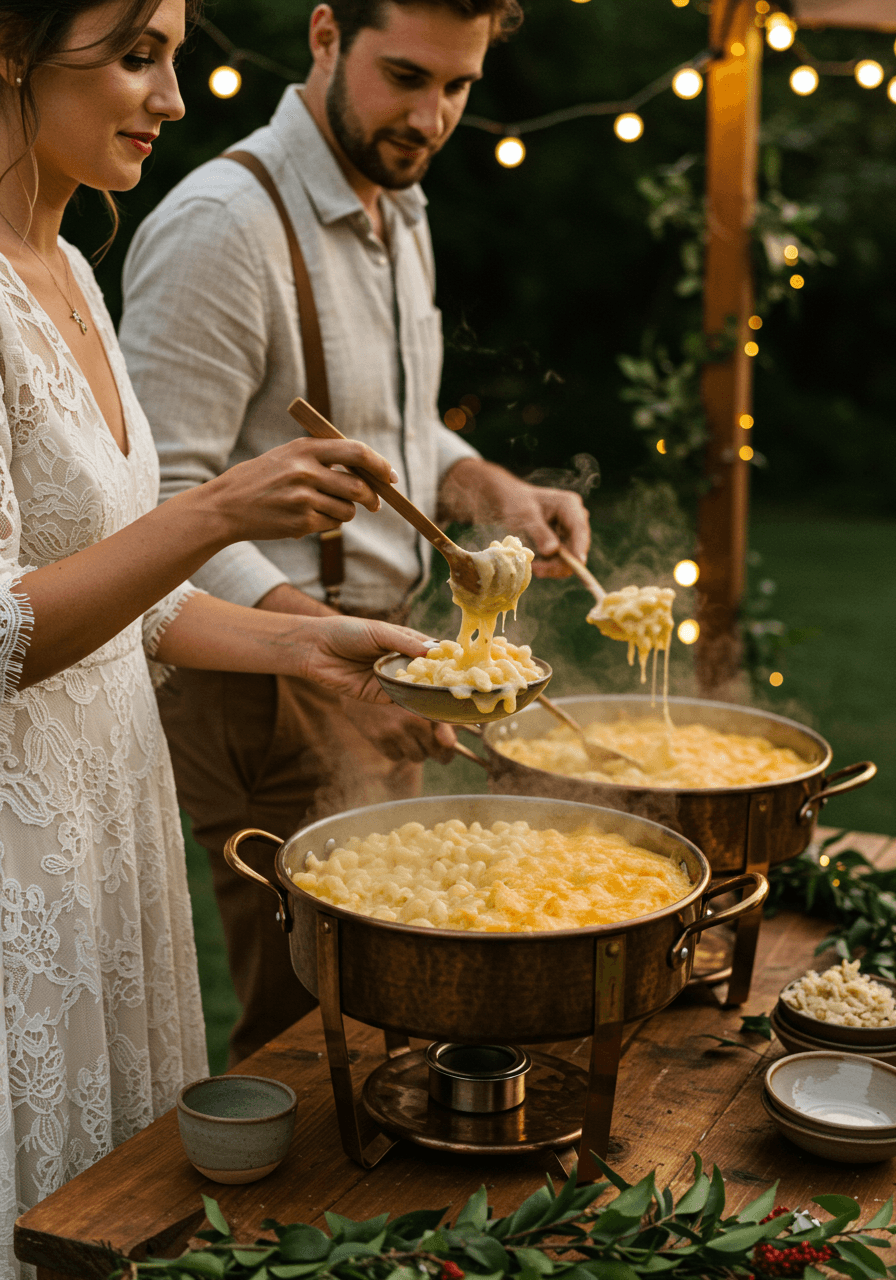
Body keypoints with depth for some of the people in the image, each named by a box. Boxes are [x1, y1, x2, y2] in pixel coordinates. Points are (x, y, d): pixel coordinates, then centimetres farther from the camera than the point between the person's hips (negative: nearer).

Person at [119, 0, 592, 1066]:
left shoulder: (398, 211, 13)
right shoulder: (222, 224, -17)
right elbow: (164, 503, -22)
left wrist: (492, 490, 4)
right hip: (268, 692, -8)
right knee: (305, 1027, -2)